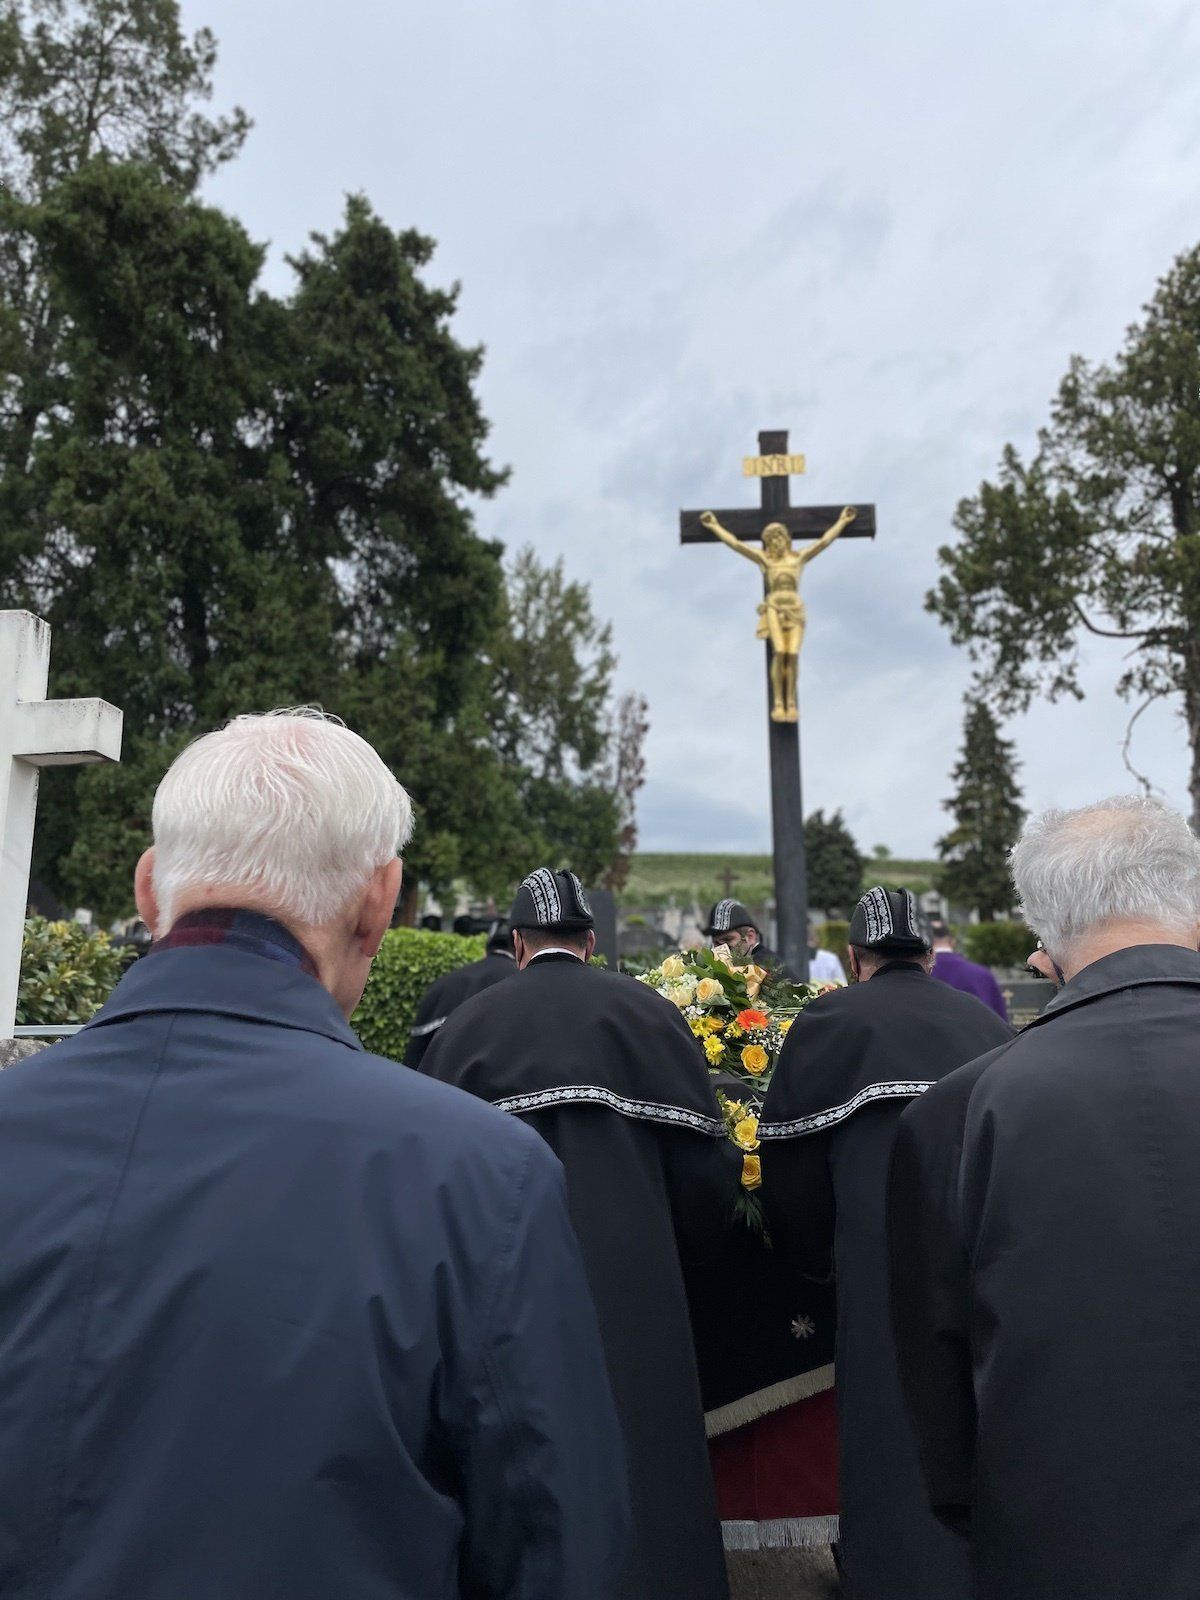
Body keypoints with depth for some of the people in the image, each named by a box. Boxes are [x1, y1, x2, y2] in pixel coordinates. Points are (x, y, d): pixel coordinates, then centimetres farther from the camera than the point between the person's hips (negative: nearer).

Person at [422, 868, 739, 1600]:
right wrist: (679, 1265, 13)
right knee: (636, 1459, 13)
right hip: (629, 1275, -1)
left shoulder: (466, 1023, 1)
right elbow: (707, 1161, -4)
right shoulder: (646, 1009, -2)